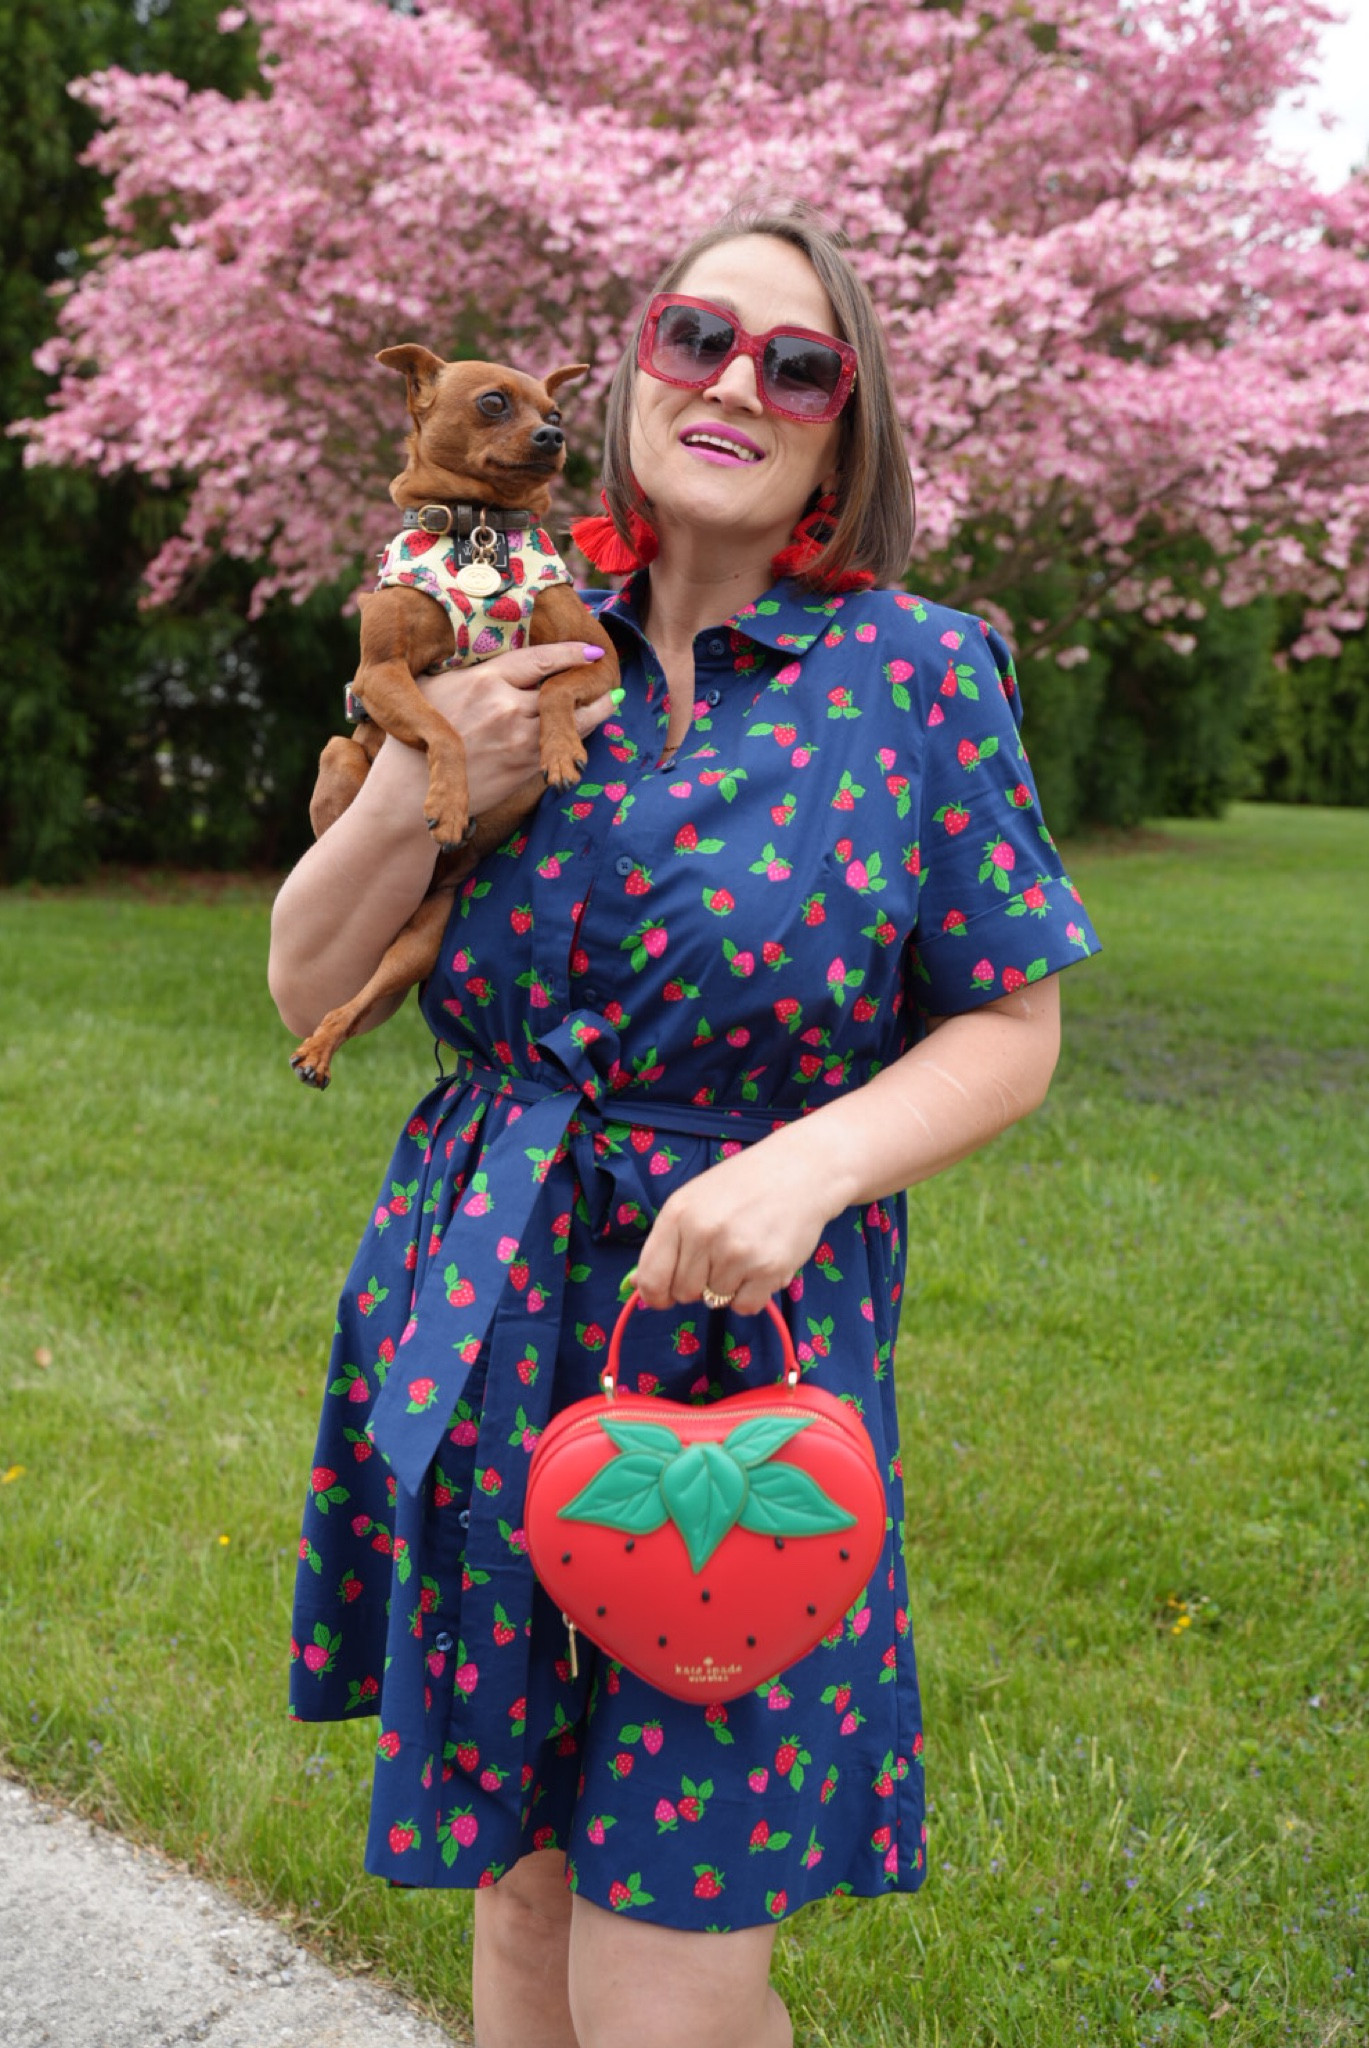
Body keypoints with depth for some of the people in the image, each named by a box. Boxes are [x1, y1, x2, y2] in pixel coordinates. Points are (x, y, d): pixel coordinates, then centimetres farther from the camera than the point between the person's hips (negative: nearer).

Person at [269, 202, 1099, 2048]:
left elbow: (1010, 1032, -1)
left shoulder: (918, 675, -5)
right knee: (520, 1888, 16)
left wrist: (816, 1156, -20)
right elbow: (310, 992, 6)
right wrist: (413, 795, -13)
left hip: (743, 1342, -3)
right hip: (473, 1336, 4)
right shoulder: (527, 656, 4)